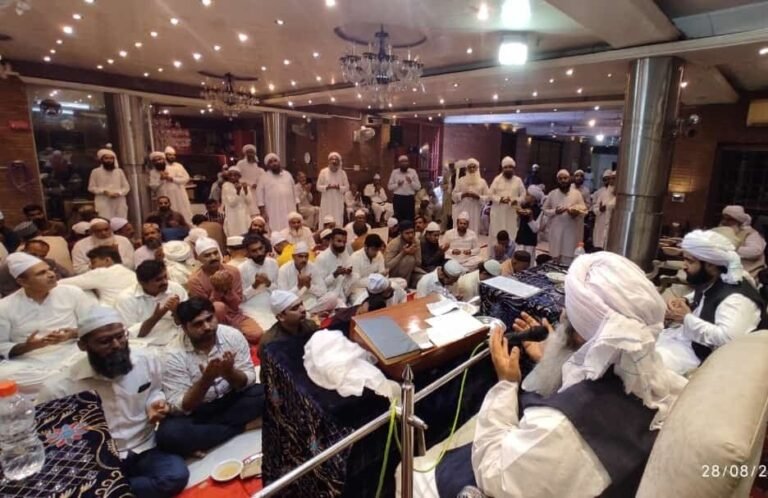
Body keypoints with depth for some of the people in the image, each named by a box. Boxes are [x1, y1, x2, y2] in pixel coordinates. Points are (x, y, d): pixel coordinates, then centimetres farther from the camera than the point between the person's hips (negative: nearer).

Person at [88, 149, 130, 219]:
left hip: (119, 202, 2)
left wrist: (118, 193, -10)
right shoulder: (96, 172, 5)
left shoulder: (119, 171, 10)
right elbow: (91, 187, 4)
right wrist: (104, 191, -12)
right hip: (103, 203, -2)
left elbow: (126, 187, 9)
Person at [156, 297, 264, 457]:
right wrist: (206, 379, -34)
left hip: (233, 399, 2)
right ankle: (243, 426, -17)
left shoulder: (233, 335, -13)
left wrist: (229, 373, -32)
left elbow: (249, 380, -10)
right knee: (169, 434, -32)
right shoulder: (174, 356, -17)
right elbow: (179, 407, -19)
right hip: (196, 411, -1)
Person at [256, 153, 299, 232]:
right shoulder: (264, 178, 3)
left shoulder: (288, 175, 13)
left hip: (290, 211, 3)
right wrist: (263, 212, -7)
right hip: (273, 214, -3)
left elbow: (294, 192, 15)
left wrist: (297, 210, 11)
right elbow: (260, 195, 0)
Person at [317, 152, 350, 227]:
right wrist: (327, 187, -18)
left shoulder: (342, 173, 4)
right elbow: (318, 186, 1)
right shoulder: (323, 172, 0)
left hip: (338, 202, 1)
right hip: (326, 202, -1)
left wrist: (339, 187, -16)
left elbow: (347, 187, 4)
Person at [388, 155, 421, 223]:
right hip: (398, 198, 0)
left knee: (410, 218, 4)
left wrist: (411, 182, -16)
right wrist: (397, 184, -14)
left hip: (410, 198, 1)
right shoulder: (394, 172, 3)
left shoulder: (413, 172, 3)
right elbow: (389, 187, 3)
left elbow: (418, 187, 1)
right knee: (398, 218, 4)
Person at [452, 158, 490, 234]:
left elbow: (487, 197, 3)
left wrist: (478, 197, -14)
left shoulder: (482, 182, 5)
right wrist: (463, 195, -14)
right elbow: (454, 194, 3)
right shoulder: (461, 180, 4)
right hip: (462, 209, 0)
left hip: (475, 211, 1)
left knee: (473, 230, 1)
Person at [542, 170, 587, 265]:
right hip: (556, 230, 1)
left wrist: (577, 212, -19)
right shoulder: (552, 194, 5)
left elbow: (584, 210, 3)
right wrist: (554, 211, -12)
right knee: (556, 256, 5)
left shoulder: (577, 193, 3)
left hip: (571, 230, -1)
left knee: (568, 258, -3)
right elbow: (545, 209, 7)